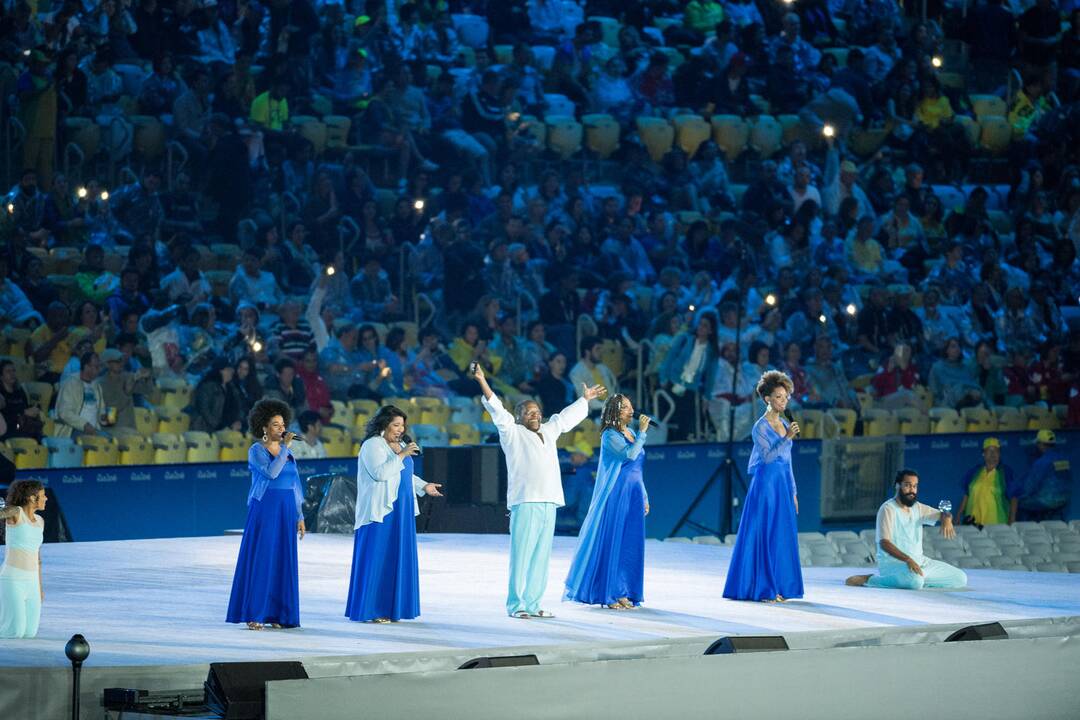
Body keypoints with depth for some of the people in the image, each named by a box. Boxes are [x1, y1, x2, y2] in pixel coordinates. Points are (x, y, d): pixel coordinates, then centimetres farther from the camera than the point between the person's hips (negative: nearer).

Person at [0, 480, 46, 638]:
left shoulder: (39, 521, 14)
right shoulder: (15, 512, -7)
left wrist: (39, 585, 21)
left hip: (30, 583, 7)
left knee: (29, 633, 4)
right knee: (15, 633, -11)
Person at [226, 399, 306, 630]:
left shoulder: (287, 452, 13)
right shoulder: (256, 450, -4)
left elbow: (295, 485, 15)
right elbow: (271, 472, -22)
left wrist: (299, 516, 11)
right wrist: (284, 446, -18)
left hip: (286, 510, 6)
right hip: (264, 508, -6)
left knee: (283, 561, 4)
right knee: (259, 560, -6)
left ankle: (276, 614, 9)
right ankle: (253, 615, -4)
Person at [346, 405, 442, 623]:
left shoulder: (400, 446, 16)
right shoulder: (373, 445, -9)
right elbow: (379, 473, -22)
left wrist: (423, 486, 10)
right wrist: (401, 455, -22)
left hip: (400, 511, 9)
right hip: (380, 511, -9)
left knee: (397, 559, 7)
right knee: (377, 559, -7)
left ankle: (391, 608, 11)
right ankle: (371, 610, -5)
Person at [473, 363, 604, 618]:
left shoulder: (548, 431, 21)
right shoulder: (512, 433, 4)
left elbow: (567, 416, 36)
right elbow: (497, 410, -6)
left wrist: (585, 398, 49)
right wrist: (482, 382, -16)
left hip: (548, 503, 6)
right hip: (525, 502, -6)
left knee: (541, 556, 6)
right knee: (522, 554, -9)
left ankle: (533, 604, 11)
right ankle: (516, 605, -8)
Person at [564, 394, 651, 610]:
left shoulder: (630, 433, 14)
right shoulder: (610, 435, -9)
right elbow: (628, 455, -25)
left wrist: (644, 497, 18)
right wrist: (642, 432, -17)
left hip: (634, 496, 7)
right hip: (616, 495, -7)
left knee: (630, 545, 6)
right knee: (612, 543, -4)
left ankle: (623, 592, 11)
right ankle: (608, 594, -1)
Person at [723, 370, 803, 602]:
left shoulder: (784, 424, 13)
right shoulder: (761, 426, -9)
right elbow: (768, 456, -20)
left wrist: (793, 492, 16)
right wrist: (787, 438, -28)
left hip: (783, 485, 8)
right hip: (766, 483, -8)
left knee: (783, 537, 6)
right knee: (764, 536, -6)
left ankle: (779, 587, 10)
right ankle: (763, 589, -3)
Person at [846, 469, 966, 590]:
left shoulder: (917, 508, 11)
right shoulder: (888, 509, -12)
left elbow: (942, 514, 10)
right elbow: (884, 543, -22)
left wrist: (946, 519, -17)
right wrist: (907, 559, -36)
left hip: (918, 561, 7)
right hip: (893, 562, -7)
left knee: (961, 579, -1)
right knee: (915, 581, -41)